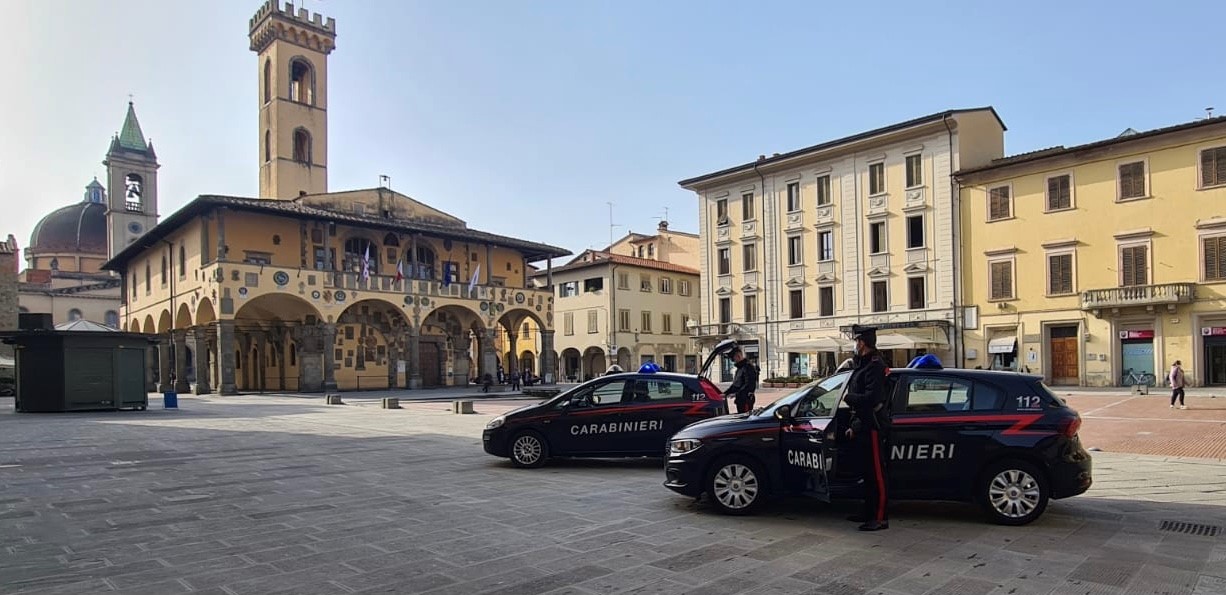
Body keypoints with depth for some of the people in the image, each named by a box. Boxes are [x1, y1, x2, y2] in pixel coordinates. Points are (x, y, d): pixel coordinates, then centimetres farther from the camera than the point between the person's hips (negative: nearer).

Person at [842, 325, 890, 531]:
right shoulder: (862, 365, 17)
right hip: (864, 426, 10)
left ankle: (880, 518, 1)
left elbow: (871, 398, -26)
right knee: (867, 472, 16)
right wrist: (855, 425, 21)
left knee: (877, 473, -5)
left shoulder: (875, 365, -15)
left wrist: (848, 397, -12)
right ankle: (869, 513, 26)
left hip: (873, 427, -10)